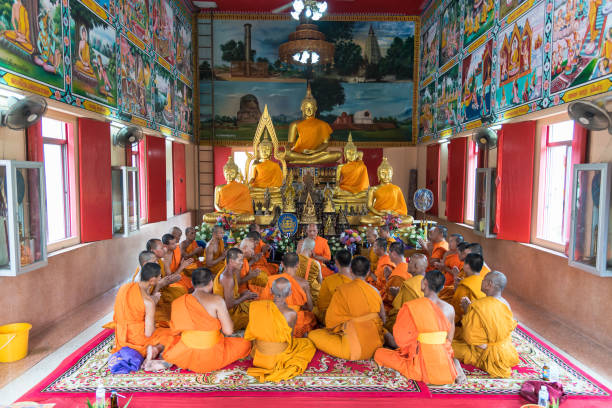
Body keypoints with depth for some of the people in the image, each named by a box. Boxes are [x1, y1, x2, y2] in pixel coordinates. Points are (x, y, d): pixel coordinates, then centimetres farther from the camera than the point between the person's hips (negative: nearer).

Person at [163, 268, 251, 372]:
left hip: (185, 357, 4)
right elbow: (228, 331, -14)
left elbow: (176, 331, 6)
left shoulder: (178, 302, -2)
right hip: (212, 358, -4)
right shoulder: (217, 300, -15)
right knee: (246, 344, 17)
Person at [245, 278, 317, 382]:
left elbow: (253, 332, -1)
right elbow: (289, 339, -10)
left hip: (259, 355, 6)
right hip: (279, 358, -5)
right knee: (308, 344, 20)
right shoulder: (291, 314, -26)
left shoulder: (255, 306, -17)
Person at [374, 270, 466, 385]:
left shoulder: (412, 306, -13)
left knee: (379, 353, 17)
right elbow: (449, 340, 10)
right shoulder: (450, 309, 0)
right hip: (444, 358, 0)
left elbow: (400, 338, -6)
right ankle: (452, 363, 15)